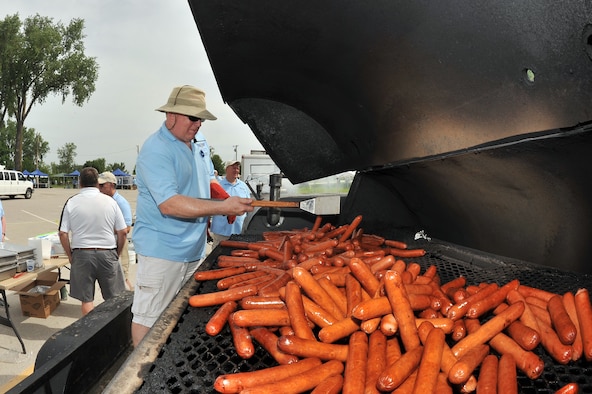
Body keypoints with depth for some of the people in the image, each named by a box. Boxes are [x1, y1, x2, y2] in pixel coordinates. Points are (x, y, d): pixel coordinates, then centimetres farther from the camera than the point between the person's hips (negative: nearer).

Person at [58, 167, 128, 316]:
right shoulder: (110, 201, -2)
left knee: (87, 299, 11)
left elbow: (62, 234, -3)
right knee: (114, 298, 10)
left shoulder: (71, 202, -3)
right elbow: (122, 232, -1)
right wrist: (117, 253, 12)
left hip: (81, 254, 0)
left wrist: (70, 256, 9)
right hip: (107, 253, 0)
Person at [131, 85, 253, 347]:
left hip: (194, 249, 8)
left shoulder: (199, 143, 9)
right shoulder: (156, 151, -18)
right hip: (161, 251, -8)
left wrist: (227, 200, 4)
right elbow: (169, 204, -28)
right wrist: (222, 208, -31)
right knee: (149, 318, 4)